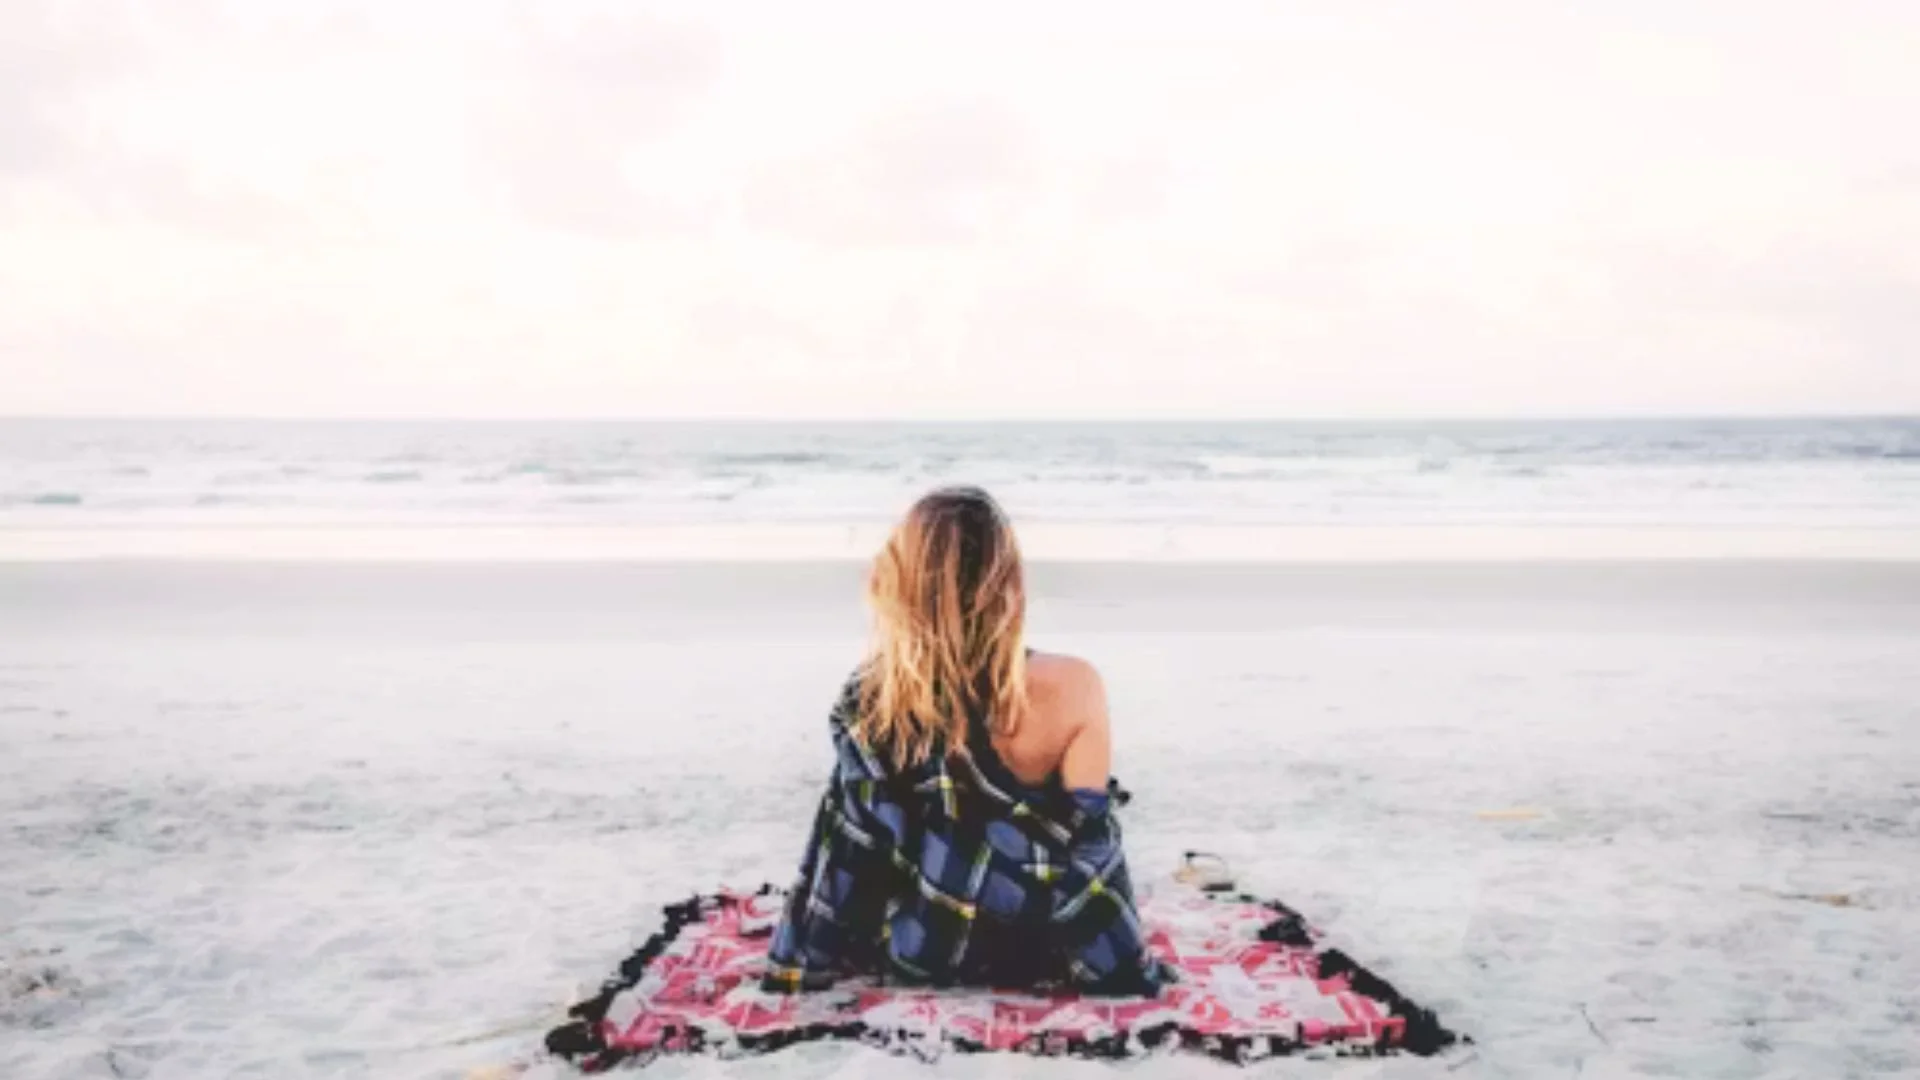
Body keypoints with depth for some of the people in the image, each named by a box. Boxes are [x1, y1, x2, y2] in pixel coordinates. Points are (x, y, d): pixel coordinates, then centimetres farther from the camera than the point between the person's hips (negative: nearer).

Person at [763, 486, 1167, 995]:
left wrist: (804, 961, 6)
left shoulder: (868, 702, -20)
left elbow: (847, 852, -10)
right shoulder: (1071, 690, -26)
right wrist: (1124, 966, -3)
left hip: (910, 953, 2)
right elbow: (1088, 851, -19)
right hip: (1028, 954, -1)